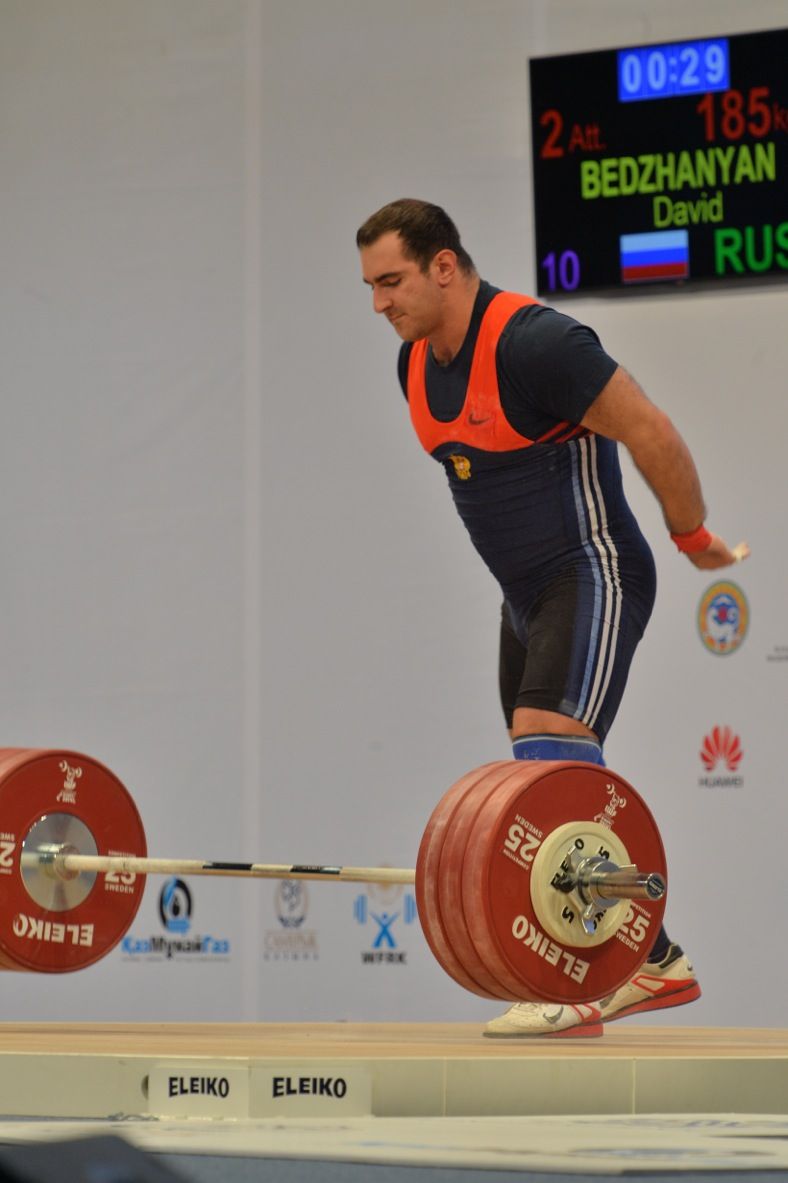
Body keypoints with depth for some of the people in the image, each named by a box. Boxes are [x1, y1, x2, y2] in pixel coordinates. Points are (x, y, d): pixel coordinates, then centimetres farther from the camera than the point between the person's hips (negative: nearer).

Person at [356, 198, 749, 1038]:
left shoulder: (534, 343, -22)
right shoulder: (417, 365, 6)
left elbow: (651, 434, -19)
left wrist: (694, 540, -9)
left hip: (593, 580, -10)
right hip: (526, 592, 10)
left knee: (545, 750, -24)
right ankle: (655, 964, 26)